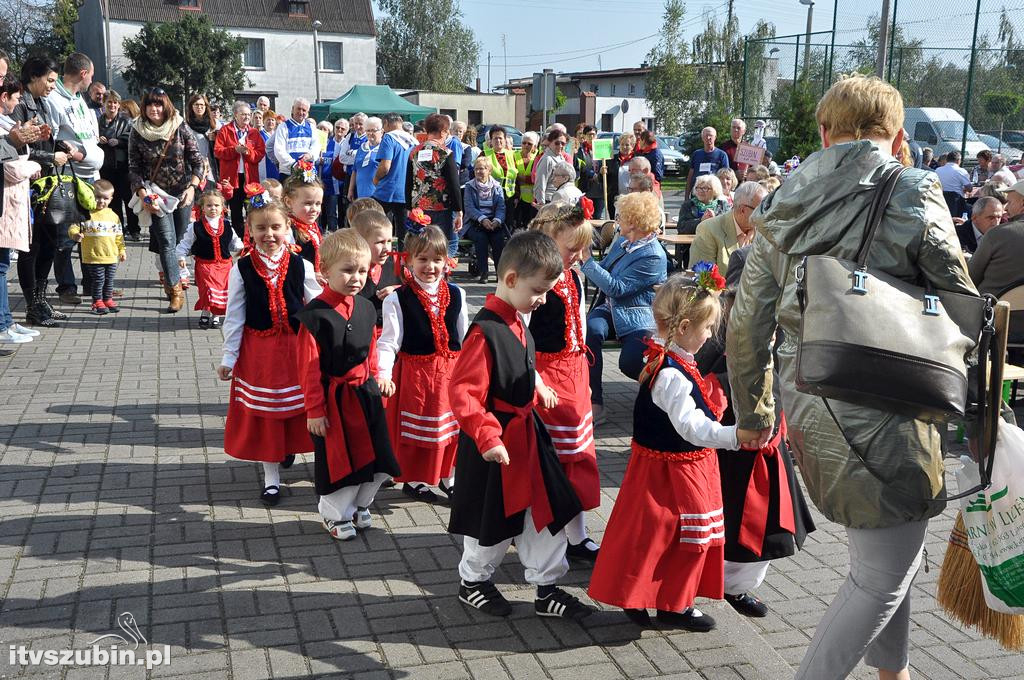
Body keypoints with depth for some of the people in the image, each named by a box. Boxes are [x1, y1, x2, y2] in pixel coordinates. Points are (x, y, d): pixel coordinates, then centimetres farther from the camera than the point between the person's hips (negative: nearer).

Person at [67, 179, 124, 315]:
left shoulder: (113, 216, 9)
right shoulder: (86, 214, -5)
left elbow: (119, 235, 16)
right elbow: (74, 226, -8)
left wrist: (122, 249, 14)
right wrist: (75, 234, -29)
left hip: (111, 256, 4)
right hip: (94, 256, -4)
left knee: (109, 280, 12)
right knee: (98, 280, 0)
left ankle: (108, 300, 27)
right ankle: (97, 302, 13)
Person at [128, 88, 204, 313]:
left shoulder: (180, 128, -6)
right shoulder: (137, 132, -4)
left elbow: (197, 161, -3)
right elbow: (134, 168, -1)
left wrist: (192, 187, -16)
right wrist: (143, 195, -12)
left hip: (183, 192, 1)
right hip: (156, 193, -1)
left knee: (180, 239, 8)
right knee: (167, 241, -11)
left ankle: (171, 279, 31)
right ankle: (176, 291, -11)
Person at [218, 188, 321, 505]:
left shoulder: (301, 266, -5)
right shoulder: (241, 269, -5)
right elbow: (233, 316, -1)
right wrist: (229, 357, -1)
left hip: (296, 347, 0)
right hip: (258, 350, 0)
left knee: (296, 409, 11)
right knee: (263, 414, 7)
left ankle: (289, 447, 40)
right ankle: (271, 477, 19)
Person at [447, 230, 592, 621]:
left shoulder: (518, 324, 4)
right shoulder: (485, 331, -24)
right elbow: (461, 392, -29)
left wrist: (537, 390, 14)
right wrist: (486, 437, -34)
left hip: (526, 432, 8)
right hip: (496, 445, -8)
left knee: (545, 510, 13)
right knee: (493, 518, 10)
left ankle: (547, 589, 26)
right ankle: (473, 582, 34)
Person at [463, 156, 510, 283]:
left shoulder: (497, 186, 11)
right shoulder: (469, 186, 6)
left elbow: (501, 207, 1)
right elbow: (469, 207, -7)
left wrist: (497, 220, -20)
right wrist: (482, 219, -23)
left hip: (494, 222, 1)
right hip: (475, 223, -1)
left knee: (499, 238, -28)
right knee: (481, 238, -31)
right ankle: (483, 273, -28)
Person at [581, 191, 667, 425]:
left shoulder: (654, 256, -17)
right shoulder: (621, 242, 10)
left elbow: (616, 287, -21)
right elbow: (602, 276, 19)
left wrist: (586, 259, -20)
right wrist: (584, 257, 3)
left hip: (639, 317, -6)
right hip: (611, 309, 6)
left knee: (629, 364, -27)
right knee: (591, 329, -28)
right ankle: (594, 404, -30)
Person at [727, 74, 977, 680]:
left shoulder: (783, 206, 6)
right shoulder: (912, 196, -8)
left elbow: (747, 324, 8)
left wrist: (753, 411, 19)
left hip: (808, 416, 7)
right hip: (883, 419, -7)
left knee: (890, 552, 26)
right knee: (882, 579, 8)